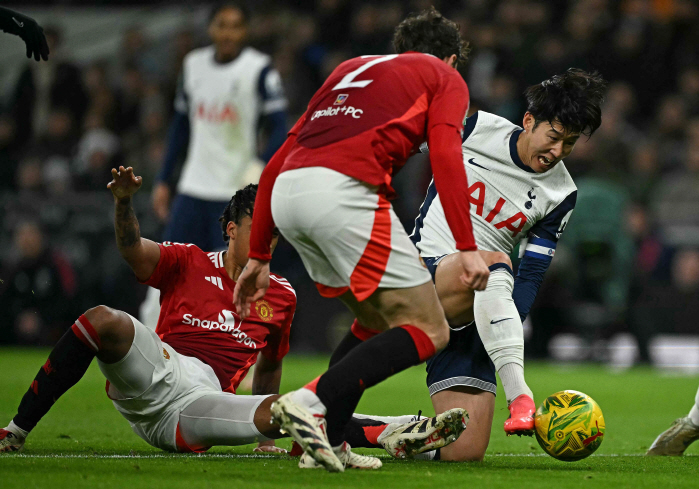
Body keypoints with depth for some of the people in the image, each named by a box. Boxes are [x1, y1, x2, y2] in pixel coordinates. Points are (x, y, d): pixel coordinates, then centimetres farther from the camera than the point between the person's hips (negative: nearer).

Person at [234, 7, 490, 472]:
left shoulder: (353, 68, 35)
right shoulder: (445, 78, 19)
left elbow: (275, 165, 31)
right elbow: (446, 155, -2)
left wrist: (258, 257, 33)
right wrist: (468, 249, -7)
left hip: (285, 192, 7)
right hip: (344, 188, -7)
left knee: (377, 320, 24)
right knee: (428, 332, -1)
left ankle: (329, 444, 15)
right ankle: (311, 401, -17)